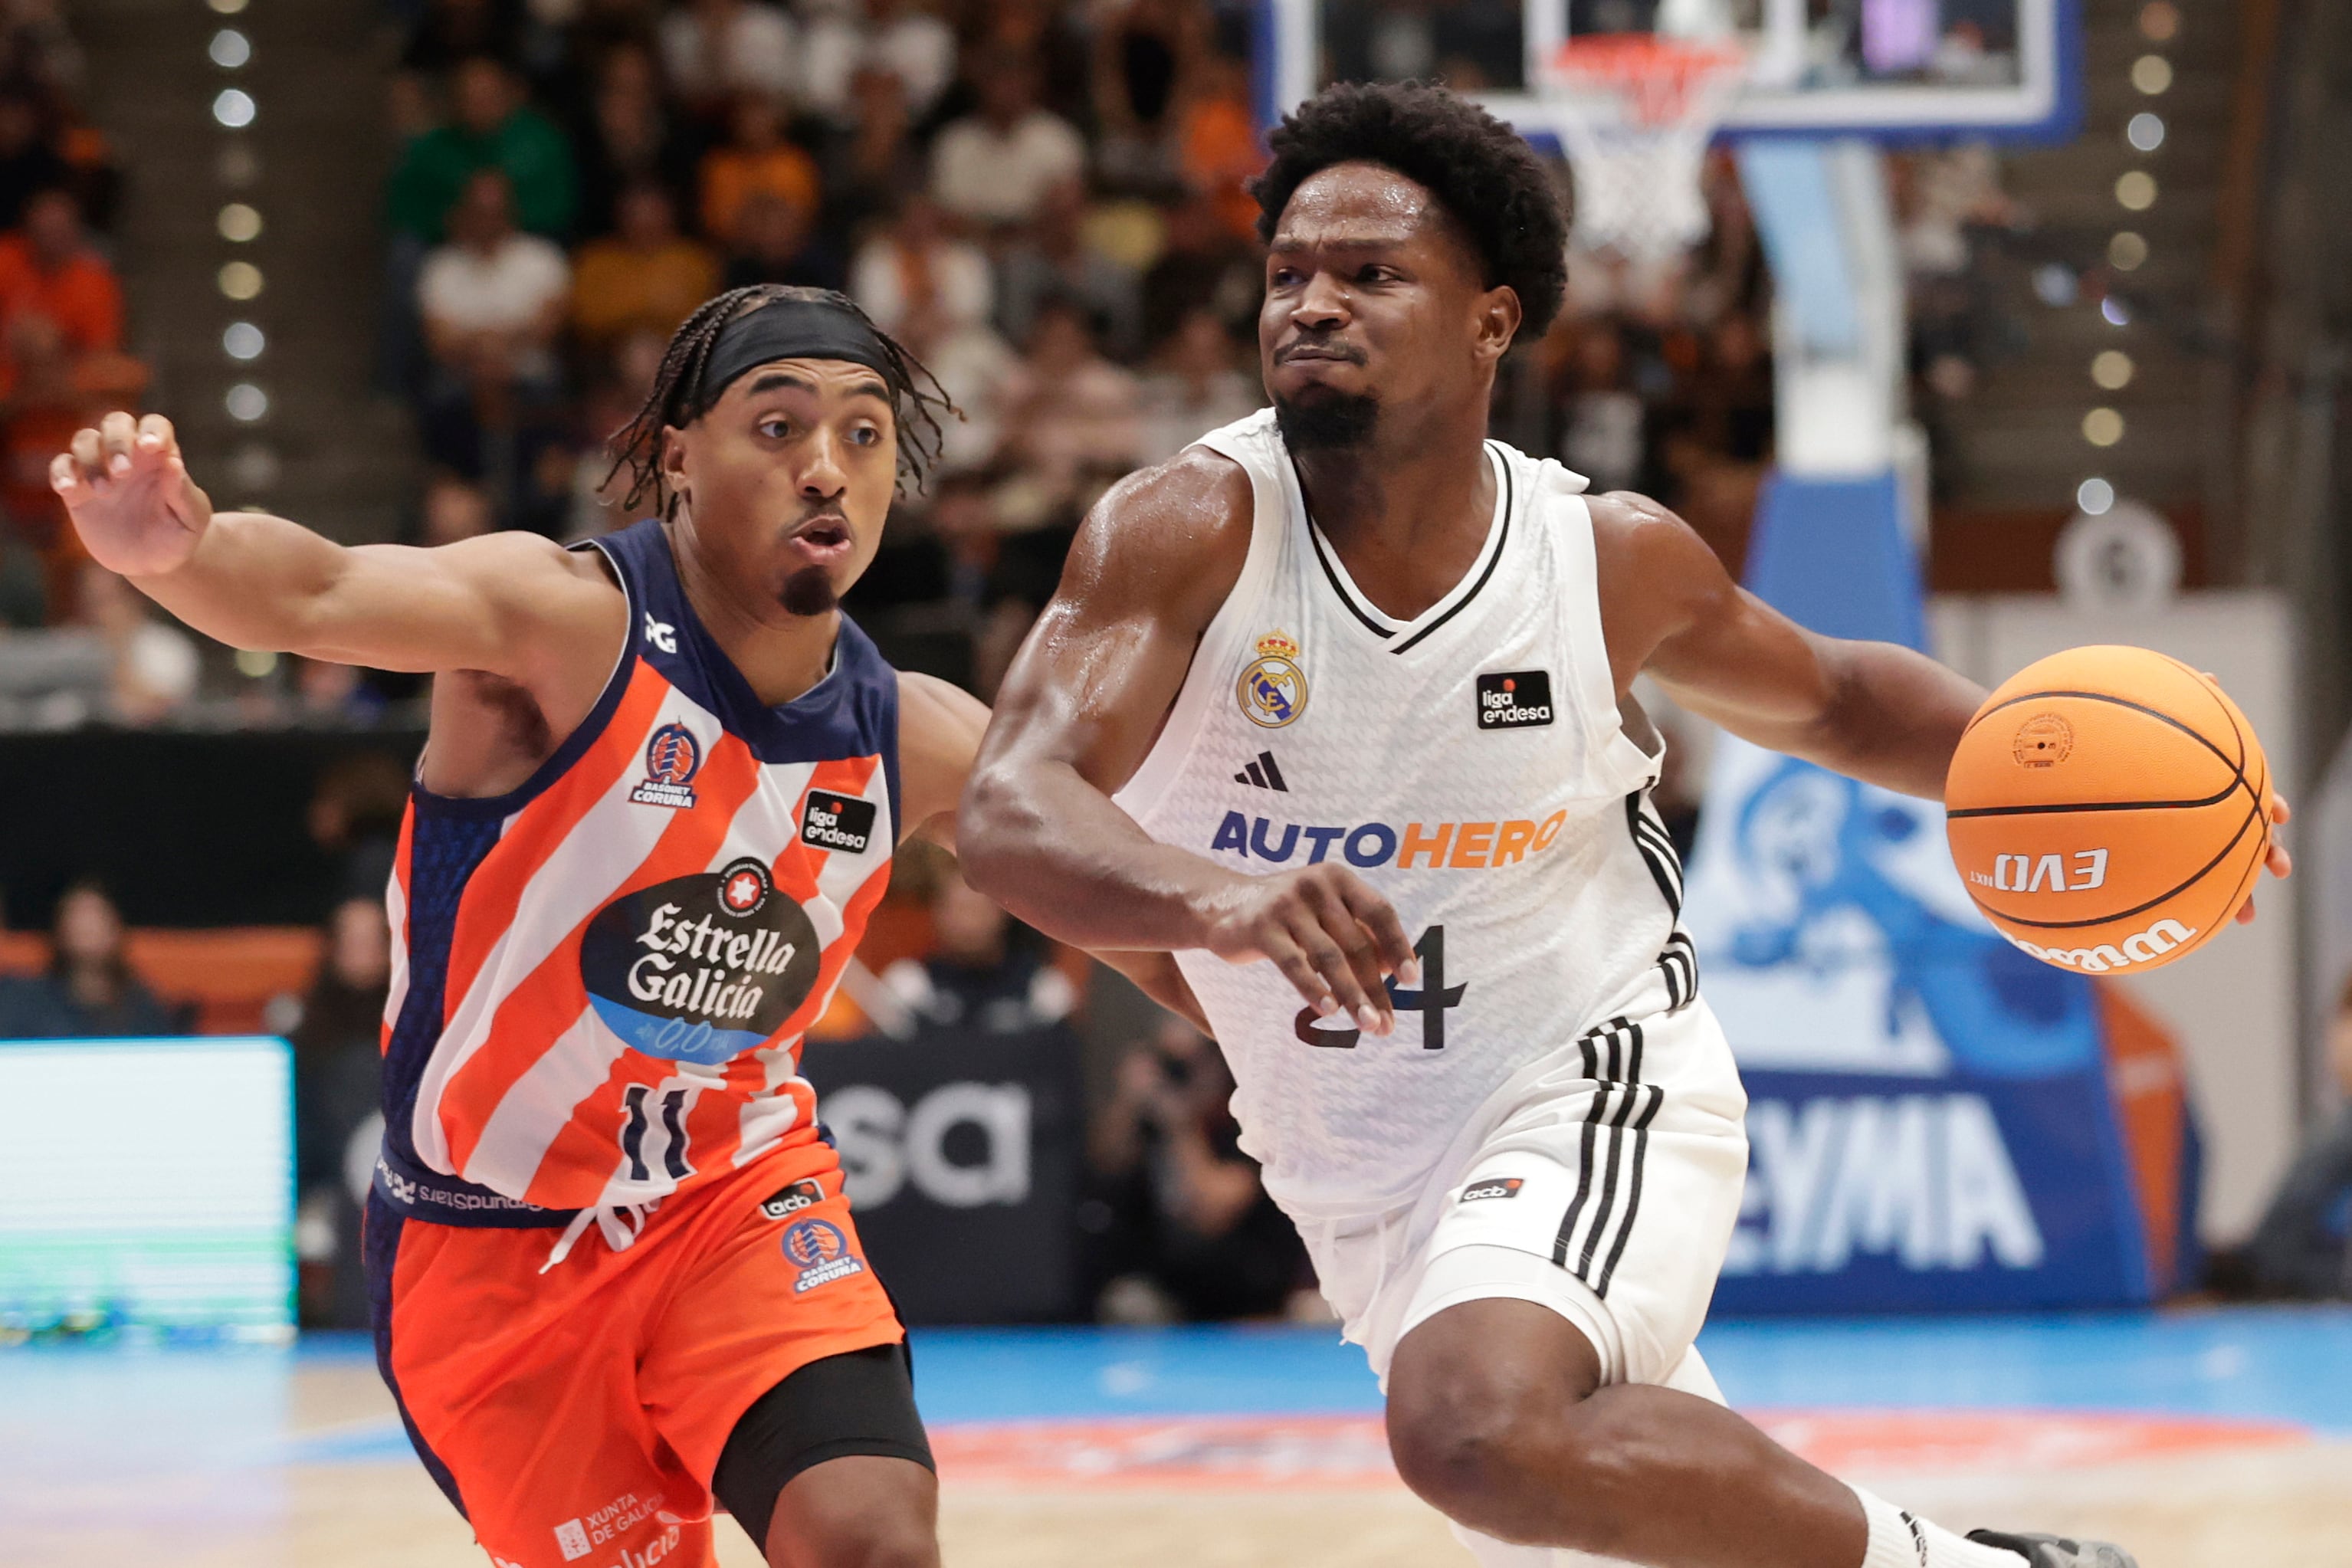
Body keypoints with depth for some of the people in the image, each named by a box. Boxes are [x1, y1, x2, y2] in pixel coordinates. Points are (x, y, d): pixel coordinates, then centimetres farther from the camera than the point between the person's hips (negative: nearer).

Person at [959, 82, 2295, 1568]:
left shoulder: (1610, 558, -9)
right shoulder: (1187, 533, -15)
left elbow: (1831, 698, 13)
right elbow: (1011, 816, -30)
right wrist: (1222, 903, -50)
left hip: (1590, 1099, -3)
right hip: (1363, 1192, 3)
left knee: (1480, 1433, -34)